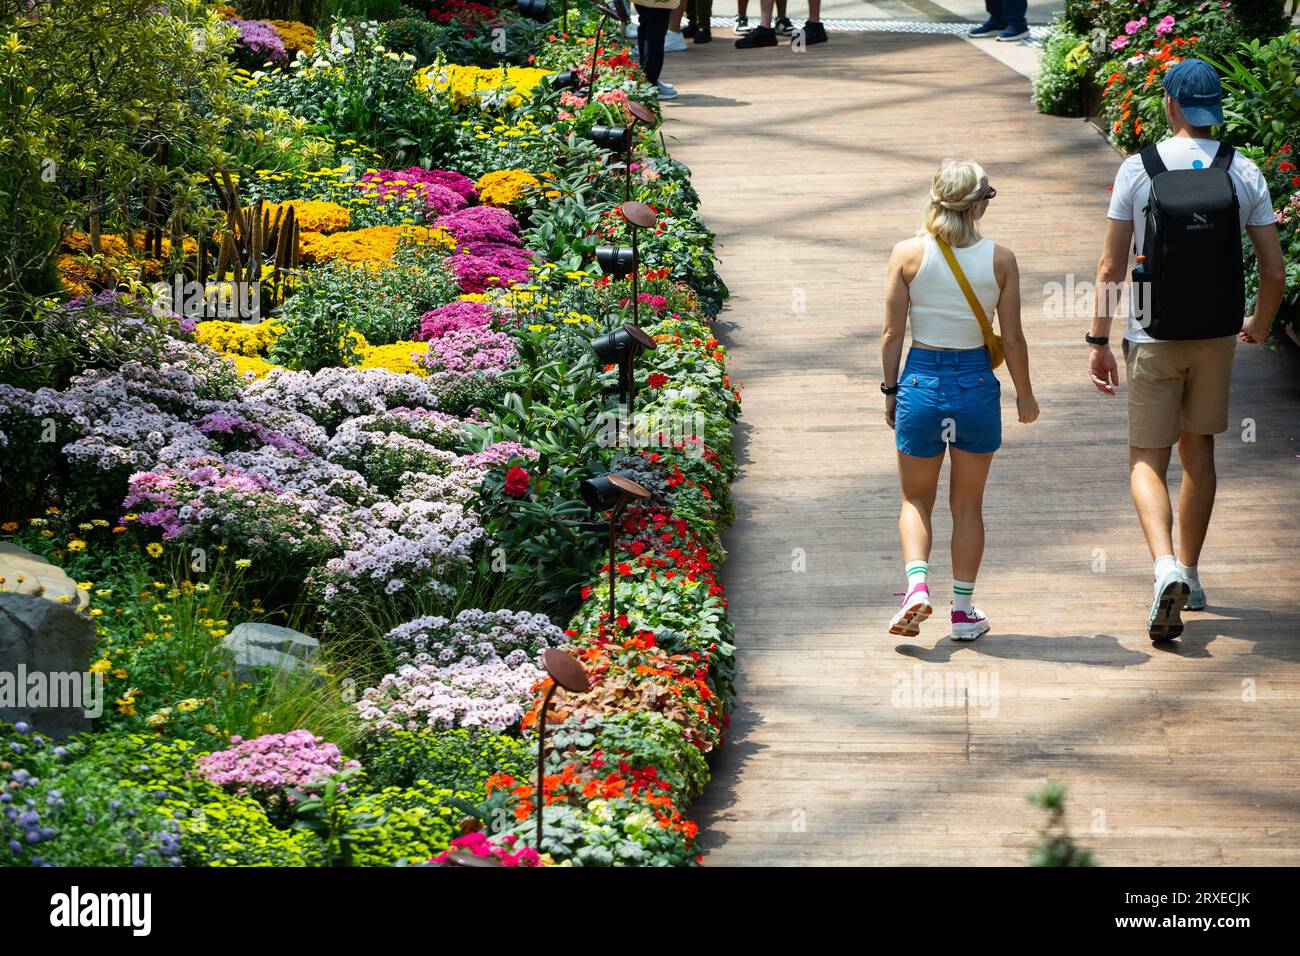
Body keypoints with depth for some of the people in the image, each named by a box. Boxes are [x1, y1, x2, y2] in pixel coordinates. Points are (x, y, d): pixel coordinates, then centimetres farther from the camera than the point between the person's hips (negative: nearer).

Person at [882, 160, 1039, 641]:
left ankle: (917, 583, -7)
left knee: (916, 499, 16)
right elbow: (1012, 338, -2)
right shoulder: (1000, 259, -6)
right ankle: (963, 609, 17)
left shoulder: (908, 254, -7)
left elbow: (892, 334, -3)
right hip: (977, 384, 0)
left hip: (921, 380, 0)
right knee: (967, 503, 14)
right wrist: (1025, 394, 12)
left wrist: (890, 391, 9)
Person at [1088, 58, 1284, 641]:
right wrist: (1259, 325, 17)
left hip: (1153, 336, -2)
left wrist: (1099, 340, -1)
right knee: (1198, 451, 18)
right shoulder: (1245, 173, -2)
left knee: (1147, 460, 2)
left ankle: (1166, 567, -21)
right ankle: (1189, 576, 25)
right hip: (1215, 333, 2)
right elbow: (1274, 272, -1)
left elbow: (1111, 267, -8)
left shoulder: (1139, 168, -8)